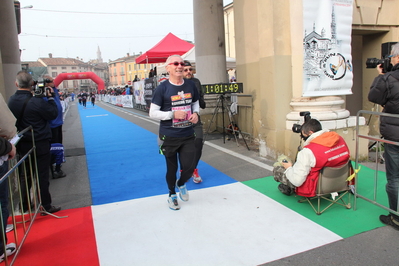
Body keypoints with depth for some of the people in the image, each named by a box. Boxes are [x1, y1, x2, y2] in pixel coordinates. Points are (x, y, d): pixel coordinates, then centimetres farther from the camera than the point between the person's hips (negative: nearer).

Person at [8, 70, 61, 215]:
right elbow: (53, 114, -11)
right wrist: (50, 97, -2)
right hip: (40, 144, -6)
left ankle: (24, 205, 32)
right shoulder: (37, 102, -22)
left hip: (22, 144, 6)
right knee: (42, 176, 4)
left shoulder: (11, 101, -3)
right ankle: (46, 207, 14)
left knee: (25, 175, 19)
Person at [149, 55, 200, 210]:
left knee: (189, 167, 1)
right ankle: (172, 195, 39)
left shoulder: (191, 85, 2)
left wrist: (195, 113, -3)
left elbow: (196, 103, 19)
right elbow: (152, 113, -9)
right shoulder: (162, 88, -10)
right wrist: (173, 114, -20)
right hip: (169, 137, -3)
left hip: (188, 135, 3)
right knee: (172, 168, 12)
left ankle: (181, 184, 38)